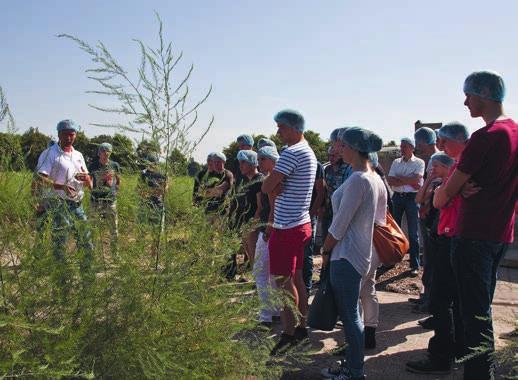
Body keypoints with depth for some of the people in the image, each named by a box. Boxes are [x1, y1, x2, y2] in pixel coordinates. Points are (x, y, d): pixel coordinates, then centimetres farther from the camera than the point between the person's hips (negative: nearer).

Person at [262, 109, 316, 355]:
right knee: (296, 278, 16)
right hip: (300, 223, 10)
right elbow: (272, 188, 14)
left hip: (287, 227, -10)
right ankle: (302, 326, 25)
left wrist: (274, 186, 2)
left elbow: (266, 187, -19)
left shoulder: (292, 153, -18)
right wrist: (277, 187, -7)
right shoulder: (309, 152, 15)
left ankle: (289, 334, 4)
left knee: (283, 282, -3)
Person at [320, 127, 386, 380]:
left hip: (346, 255, -10)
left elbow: (340, 222, -19)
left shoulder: (357, 179, -20)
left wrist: (326, 250, -5)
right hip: (362, 252, 10)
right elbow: (380, 218, 15)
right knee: (350, 313, 18)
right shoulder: (375, 178, 9)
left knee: (349, 315, 1)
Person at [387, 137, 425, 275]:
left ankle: (415, 265, 5)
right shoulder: (396, 162, 10)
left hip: (412, 198, -4)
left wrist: (398, 179, -9)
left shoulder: (419, 162, -2)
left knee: (413, 233, -1)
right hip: (397, 197, 4)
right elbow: (390, 181, -2)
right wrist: (409, 182, -12)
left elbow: (416, 179, -18)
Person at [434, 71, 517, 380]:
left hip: (474, 235, -9)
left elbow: (448, 191, -14)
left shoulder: (485, 136, -18)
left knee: (475, 311, -1)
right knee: (483, 306, 20)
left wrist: (436, 201, 6)